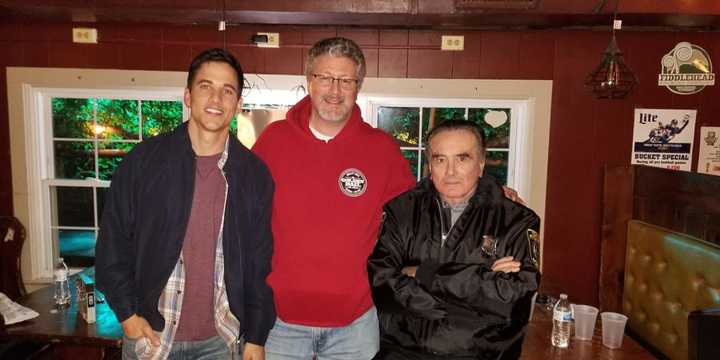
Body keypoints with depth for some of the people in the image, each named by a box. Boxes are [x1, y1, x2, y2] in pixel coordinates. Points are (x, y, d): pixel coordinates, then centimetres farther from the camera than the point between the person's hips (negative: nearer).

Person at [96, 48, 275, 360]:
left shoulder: (254, 174, -4)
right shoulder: (144, 159, -6)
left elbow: (261, 261, 0)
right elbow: (113, 239, -1)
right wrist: (127, 313, -5)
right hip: (150, 334, 0)